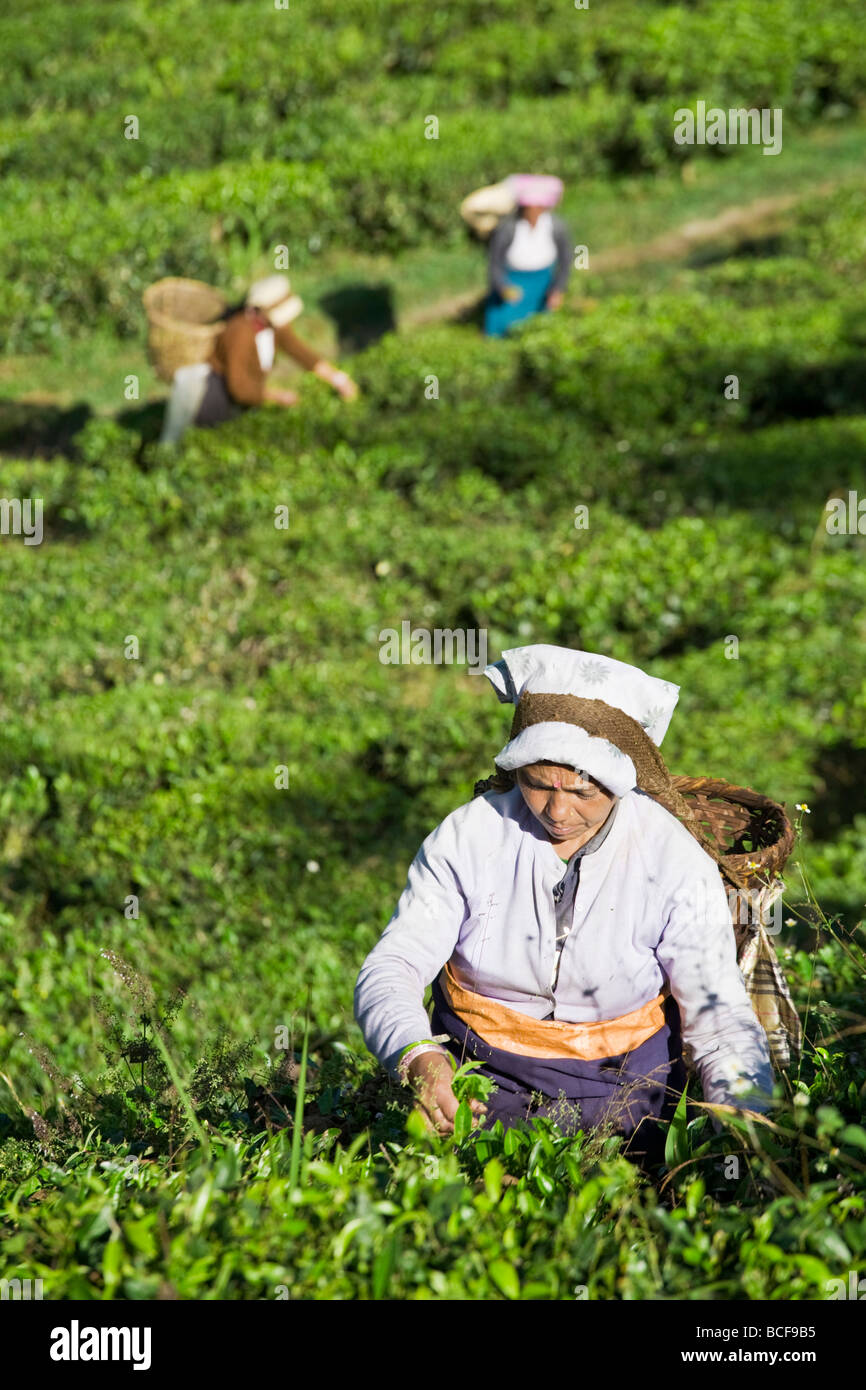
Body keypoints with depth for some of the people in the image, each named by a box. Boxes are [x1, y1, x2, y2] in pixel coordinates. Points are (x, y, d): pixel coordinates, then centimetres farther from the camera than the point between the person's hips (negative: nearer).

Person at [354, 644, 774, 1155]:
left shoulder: (676, 862, -9)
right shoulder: (468, 836, -7)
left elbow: (719, 1017, -9)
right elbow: (390, 969, -8)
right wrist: (417, 1055, -31)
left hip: (619, 1091, 0)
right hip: (479, 1081, 1)